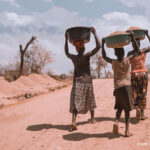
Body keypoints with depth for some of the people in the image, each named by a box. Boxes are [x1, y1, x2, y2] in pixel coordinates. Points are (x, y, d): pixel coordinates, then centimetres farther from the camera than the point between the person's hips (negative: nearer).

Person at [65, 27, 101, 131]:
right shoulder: (86, 56, -11)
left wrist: (66, 39, 25)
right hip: (87, 81, -1)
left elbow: (67, 52, 22)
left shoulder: (73, 57, -1)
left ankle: (74, 122, -20)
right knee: (90, 100, 17)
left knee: (75, 102, -3)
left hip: (77, 82, 1)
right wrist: (94, 33, -9)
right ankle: (92, 118, 32)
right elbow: (98, 46, -13)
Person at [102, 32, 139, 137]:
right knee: (127, 109, 4)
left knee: (119, 107, 18)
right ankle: (127, 130, 1)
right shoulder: (127, 60, -3)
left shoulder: (113, 62, 1)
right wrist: (133, 39, 8)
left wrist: (103, 44, 20)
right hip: (126, 86, -2)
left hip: (117, 87, 2)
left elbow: (104, 56, 19)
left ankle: (116, 122, -7)